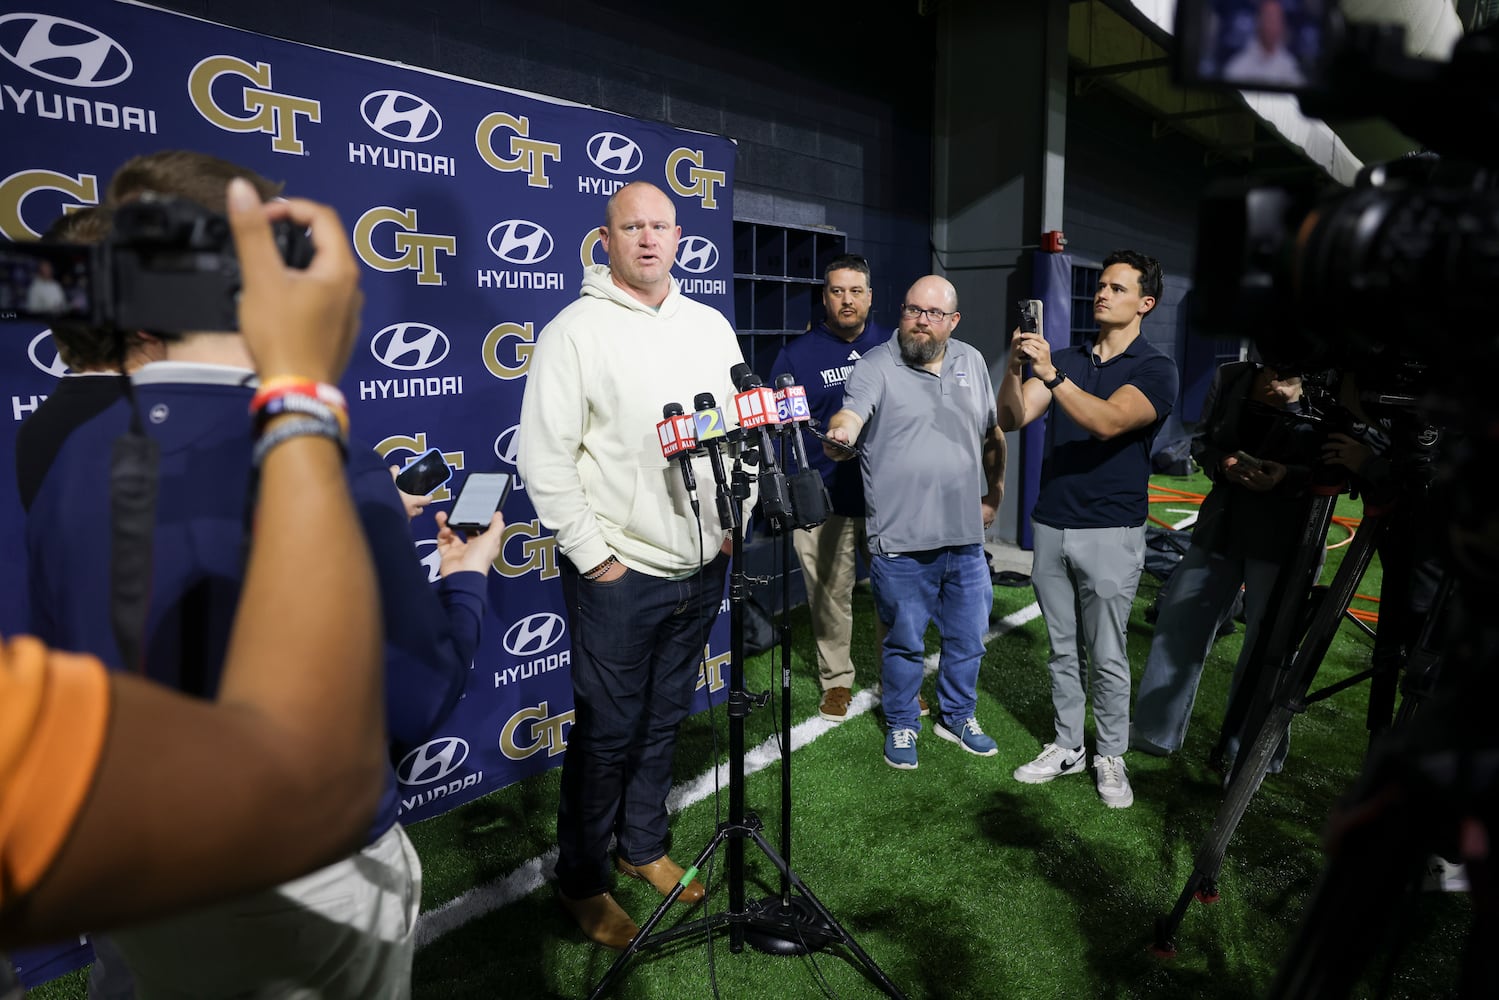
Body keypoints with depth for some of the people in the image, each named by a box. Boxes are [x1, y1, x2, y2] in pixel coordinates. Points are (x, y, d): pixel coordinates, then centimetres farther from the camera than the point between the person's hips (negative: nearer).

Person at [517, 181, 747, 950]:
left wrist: (736, 517, 6)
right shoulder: (576, 330, -8)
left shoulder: (710, 326, 9)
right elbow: (543, 457, -12)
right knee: (608, 731, 5)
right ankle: (579, 881, 25)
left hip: (701, 566, 5)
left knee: (664, 719, 18)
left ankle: (643, 846, 38)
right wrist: (592, 555, -13)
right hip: (619, 574, -5)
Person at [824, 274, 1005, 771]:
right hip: (902, 542, -5)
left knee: (968, 638, 17)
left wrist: (994, 495, 16)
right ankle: (901, 726, 30)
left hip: (965, 537, 5)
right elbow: (850, 415, -26)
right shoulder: (875, 367, -7)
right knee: (905, 642, 9)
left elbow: (993, 435, 18)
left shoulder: (971, 362, 10)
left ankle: (957, 716, 39)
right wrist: (838, 436, -47)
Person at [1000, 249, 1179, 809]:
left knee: (1107, 657, 4)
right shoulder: (1064, 361, 9)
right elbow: (1013, 419, -4)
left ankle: (1111, 757, 20)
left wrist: (1051, 375, -35)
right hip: (1051, 526, 4)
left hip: (1110, 532, -4)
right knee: (1062, 650, 13)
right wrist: (1014, 369, -23)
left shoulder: (1154, 370, -4)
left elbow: (1108, 422, -24)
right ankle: (1066, 747, 25)